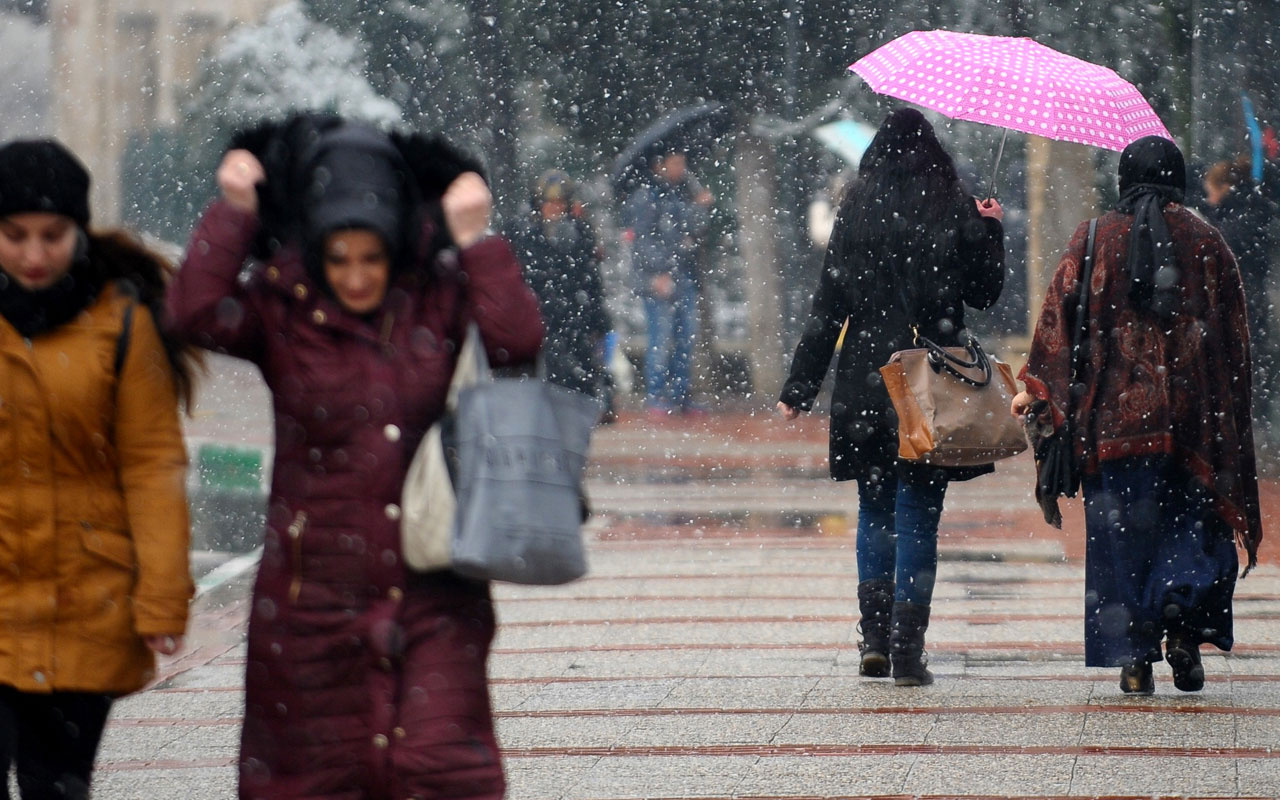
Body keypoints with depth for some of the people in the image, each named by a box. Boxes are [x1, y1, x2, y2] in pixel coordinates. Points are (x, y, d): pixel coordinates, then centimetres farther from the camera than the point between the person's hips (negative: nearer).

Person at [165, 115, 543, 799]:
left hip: (433, 589, 0)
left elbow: (517, 342, -15)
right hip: (315, 585, 0)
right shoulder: (280, 306, -2)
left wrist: (475, 240, -14)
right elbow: (196, 313, -19)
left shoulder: (441, 295, 1)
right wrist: (232, 213, -16)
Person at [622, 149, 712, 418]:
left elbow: (697, 229, 12)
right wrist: (659, 273, -16)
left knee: (686, 339, 8)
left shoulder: (685, 193, 16)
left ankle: (680, 395, 16)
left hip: (686, 277, 7)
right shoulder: (646, 197, -4)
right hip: (659, 279, -7)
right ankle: (655, 398, -5)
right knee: (660, 340, -9)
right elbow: (643, 241, -9)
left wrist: (701, 207, -4)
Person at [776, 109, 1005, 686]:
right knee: (919, 516, 2)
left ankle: (874, 638, 8)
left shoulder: (855, 210, 1)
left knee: (875, 511, 15)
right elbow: (983, 293, 5)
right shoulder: (953, 208, -2)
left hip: (866, 381, 1)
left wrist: (800, 388, 3)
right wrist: (989, 231, 15)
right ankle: (907, 650, -4)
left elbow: (828, 306, 0)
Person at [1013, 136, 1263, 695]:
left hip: (1115, 407, 0)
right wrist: (1232, 415, 14)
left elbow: (1060, 312, -4)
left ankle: (1134, 659, -2)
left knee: (1120, 530, 3)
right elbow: (1234, 338, 7)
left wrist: (1037, 387, 0)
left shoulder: (1094, 240, 3)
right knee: (1194, 522, 10)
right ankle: (1185, 616, -16)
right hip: (1191, 412, 0)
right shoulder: (1207, 244, 5)